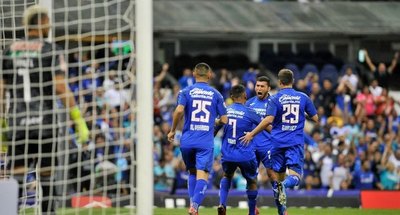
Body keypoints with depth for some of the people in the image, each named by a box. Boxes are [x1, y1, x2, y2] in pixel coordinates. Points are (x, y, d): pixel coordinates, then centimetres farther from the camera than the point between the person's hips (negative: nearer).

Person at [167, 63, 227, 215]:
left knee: (192, 172, 20)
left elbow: (179, 111, -13)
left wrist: (173, 130, -1)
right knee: (202, 175, -6)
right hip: (206, 142, -1)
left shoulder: (186, 92, 3)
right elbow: (224, 120, 6)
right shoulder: (216, 94, 7)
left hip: (187, 141, 1)